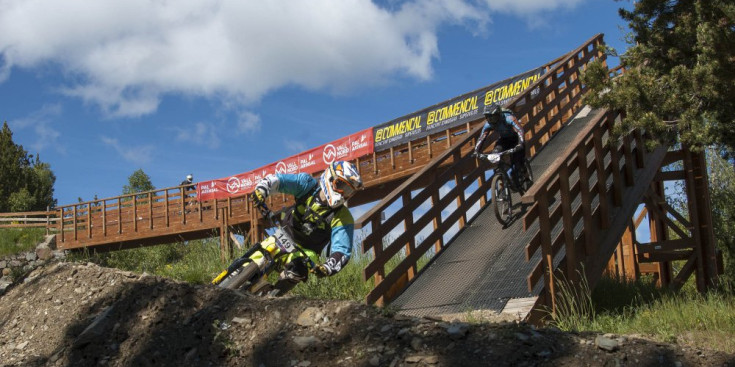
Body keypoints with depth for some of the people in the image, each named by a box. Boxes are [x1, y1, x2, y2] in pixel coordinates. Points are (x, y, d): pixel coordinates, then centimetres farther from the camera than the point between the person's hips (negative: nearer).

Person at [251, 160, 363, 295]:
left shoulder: (343, 218, -19)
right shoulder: (308, 185, -14)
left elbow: (342, 251, -26)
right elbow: (276, 179, -17)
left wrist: (327, 268, -46)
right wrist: (261, 189, -40)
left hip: (307, 251, -2)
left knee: (296, 271, -31)